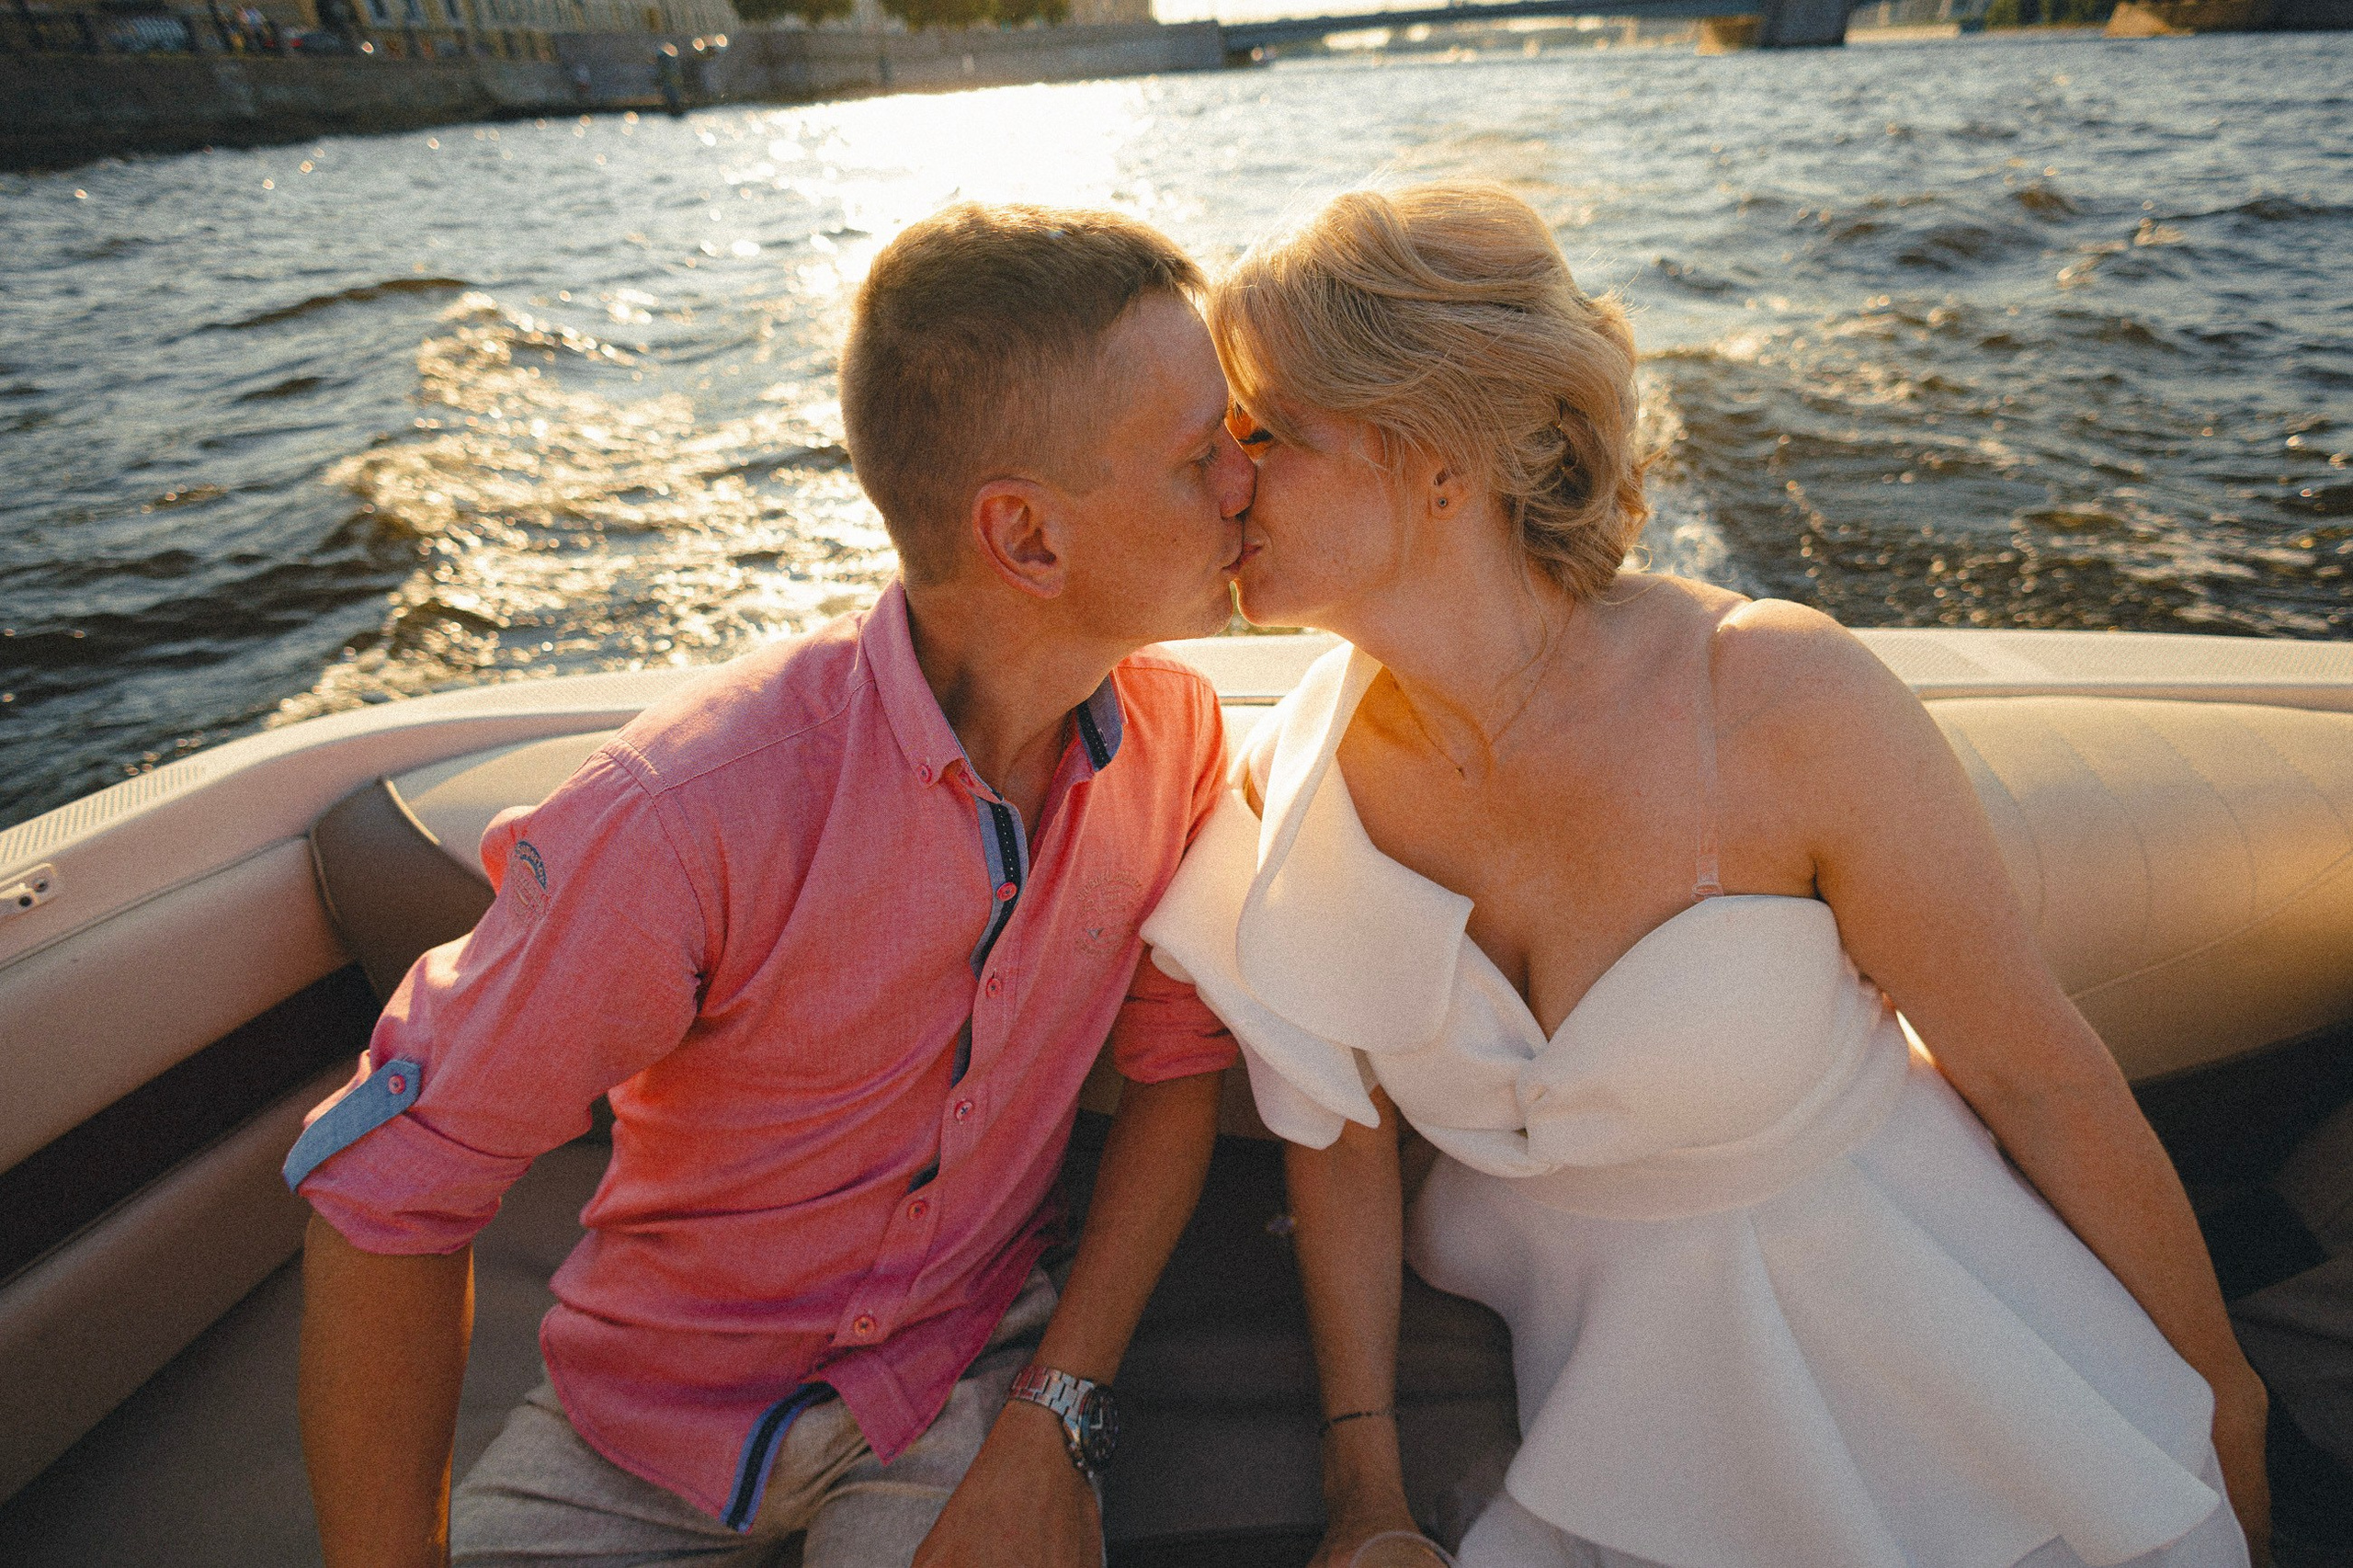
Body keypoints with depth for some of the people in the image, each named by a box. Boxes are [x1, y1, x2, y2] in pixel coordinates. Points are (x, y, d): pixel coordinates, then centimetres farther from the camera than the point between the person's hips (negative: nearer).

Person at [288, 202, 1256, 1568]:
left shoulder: (1176, 731, -15)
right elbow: (387, 1195, -19)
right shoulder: (693, 812, -30)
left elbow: (1178, 1064, -4)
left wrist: (1055, 1427, -11)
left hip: (970, 1372, 2)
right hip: (651, 1411, -1)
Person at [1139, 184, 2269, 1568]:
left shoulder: (1786, 705, -27)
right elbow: (1339, 1133, -3)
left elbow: (2037, 1074, -13)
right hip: (1591, 1338, 2)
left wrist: (2221, 1389, 2)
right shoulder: (1294, 787, -16)